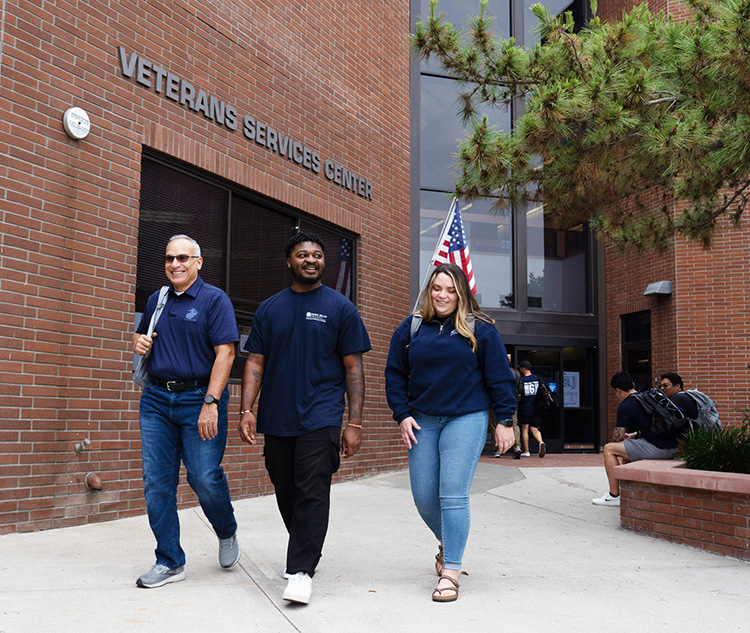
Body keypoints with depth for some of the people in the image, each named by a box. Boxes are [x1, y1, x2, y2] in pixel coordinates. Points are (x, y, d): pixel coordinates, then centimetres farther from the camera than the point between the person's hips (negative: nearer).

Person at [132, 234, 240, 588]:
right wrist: (138, 342, 5)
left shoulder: (214, 300, -3)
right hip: (156, 400, 6)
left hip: (200, 399, -5)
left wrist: (211, 402, -19)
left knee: (205, 478, -9)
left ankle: (227, 533, 22)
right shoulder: (156, 300, 15)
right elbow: (141, 334, 31)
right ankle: (169, 562, 13)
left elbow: (225, 353, -11)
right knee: (156, 482, 2)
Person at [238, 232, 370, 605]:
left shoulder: (340, 308, 3)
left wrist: (354, 422, -5)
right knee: (286, 492, 12)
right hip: (276, 419, 4)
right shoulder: (269, 309, 11)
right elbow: (255, 363, 11)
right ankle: (304, 553, 31)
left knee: (312, 493, -10)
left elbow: (353, 368, 1)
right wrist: (247, 410, -1)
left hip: (320, 416, -4)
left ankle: (302, 571, -7)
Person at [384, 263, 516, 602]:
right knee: (423, 496, 6)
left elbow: (499, 377, 1)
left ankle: (450, 573, -3)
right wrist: (402, 414, 1)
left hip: (466, 420, -3)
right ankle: (446, 543, 35)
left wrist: (505, 421, -2)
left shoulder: (480, 329, 0)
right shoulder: (411, 327, 7)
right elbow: (394, 374, 11)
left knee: (453, 495, -10)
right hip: (422, 422, 4)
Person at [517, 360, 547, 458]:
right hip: (536, 408, 3)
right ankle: (541, 442, -19)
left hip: (524, 408, -3)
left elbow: (518, 395, -10)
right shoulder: (538, 378, 3)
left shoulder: (521, 380, -9)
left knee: (524, 428, 7)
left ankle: (526, 451, 8)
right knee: (534, 428, 10)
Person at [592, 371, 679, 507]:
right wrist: (633, 435, 31)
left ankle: (614, 496, 4)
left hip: (657, 449, -9)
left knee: (609, 449, 2)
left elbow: (618, 437, -4)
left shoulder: (625, 406, -8)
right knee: (625, 447, 30)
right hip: (672, 447, 9)